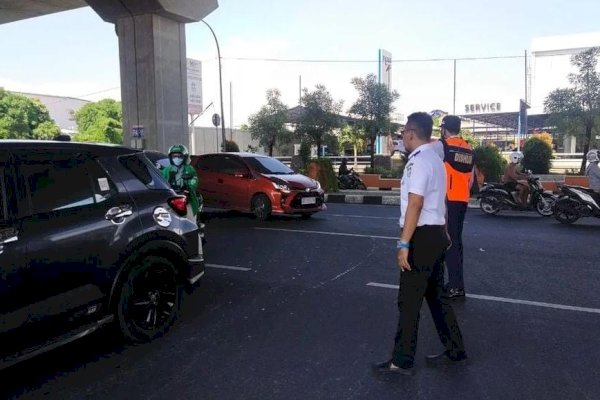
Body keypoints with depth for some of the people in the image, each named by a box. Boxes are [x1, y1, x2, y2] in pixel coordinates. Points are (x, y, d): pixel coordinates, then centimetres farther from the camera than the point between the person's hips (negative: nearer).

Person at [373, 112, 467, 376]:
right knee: (435, 295, 18)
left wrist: (403, 244, -22)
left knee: (409, 300, -1)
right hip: (436, 234, 10)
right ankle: (455, 352, 28)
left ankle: (402, 362, 10)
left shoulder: (419, 161, -16)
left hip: (422, 237, -10)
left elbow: (415, 205, -22)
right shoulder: (435, 159, 16)